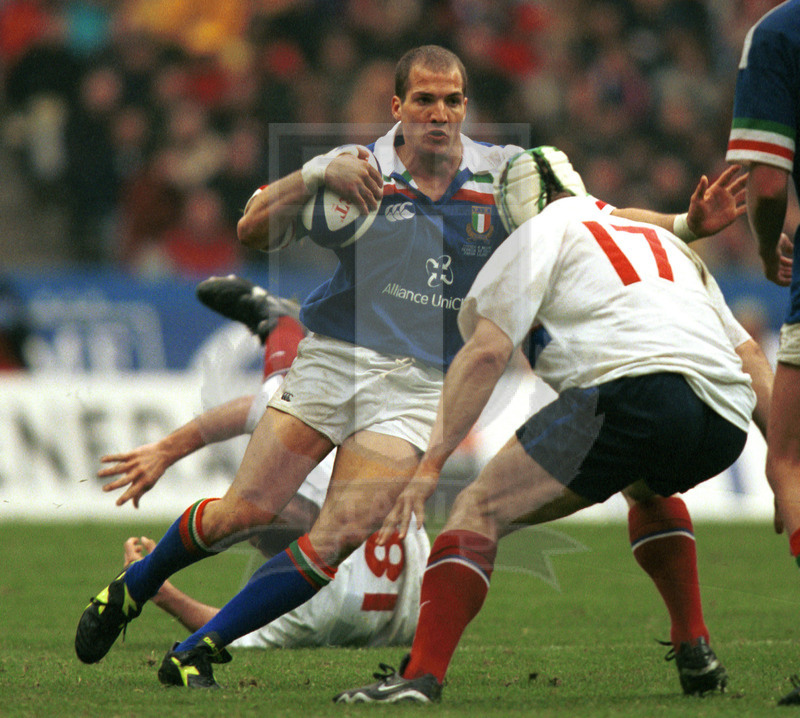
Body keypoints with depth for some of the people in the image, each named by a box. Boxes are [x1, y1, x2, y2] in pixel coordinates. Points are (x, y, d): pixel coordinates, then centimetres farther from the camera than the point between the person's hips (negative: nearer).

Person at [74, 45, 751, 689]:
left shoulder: (503, 174, 4)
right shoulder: (359, 172, -1)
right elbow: (253, 231, -6)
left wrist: (689, 223, -6)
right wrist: (316, 175, -21)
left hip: (420, 388, 1)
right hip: (332, 362, -1)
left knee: (336, 544, -15)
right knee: (245, 513, -8)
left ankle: (198, 651, -4)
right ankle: (132, 587, 20)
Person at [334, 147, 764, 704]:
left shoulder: (545, 229, 18)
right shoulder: (663, 239, 37)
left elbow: (487, 352, 4)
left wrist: (431, 464, -1)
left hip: (634, 383, -7)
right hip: (729, 419, 7)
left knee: (482, 509, -6)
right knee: (644, 481, 40)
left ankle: (422, 674, -26)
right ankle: (696, 654, 30)